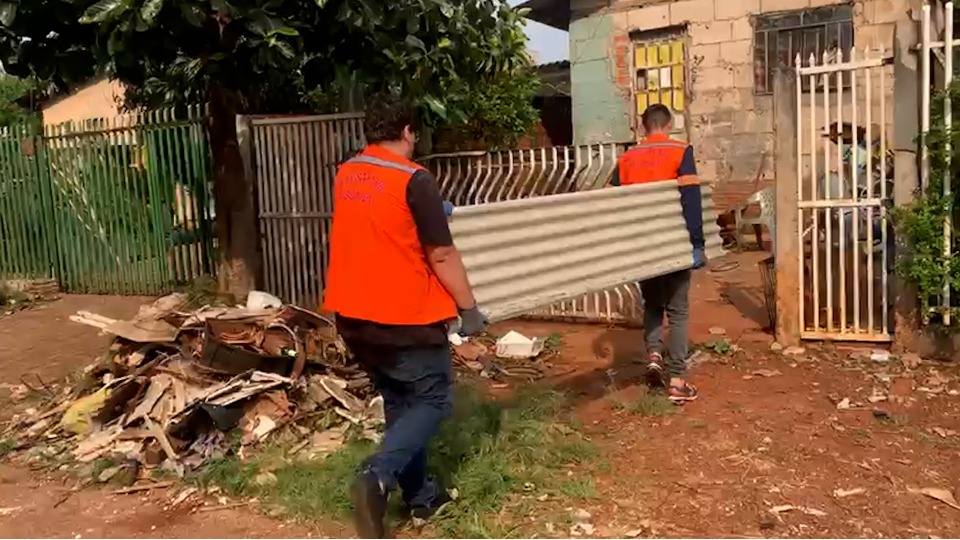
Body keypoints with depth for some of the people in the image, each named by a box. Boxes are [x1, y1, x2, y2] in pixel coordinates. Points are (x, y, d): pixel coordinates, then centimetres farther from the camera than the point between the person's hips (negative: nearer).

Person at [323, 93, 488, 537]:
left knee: (398, 401, 18)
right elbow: (441, 256, -14)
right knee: (432, 399, 7)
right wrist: (469, 308, -4)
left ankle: (420, 495, 26)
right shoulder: (414, 180, -15)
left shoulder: (345, 176, 7)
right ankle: (378, 477, -13)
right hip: (405, 316, -7)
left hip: (353, 315, 7)